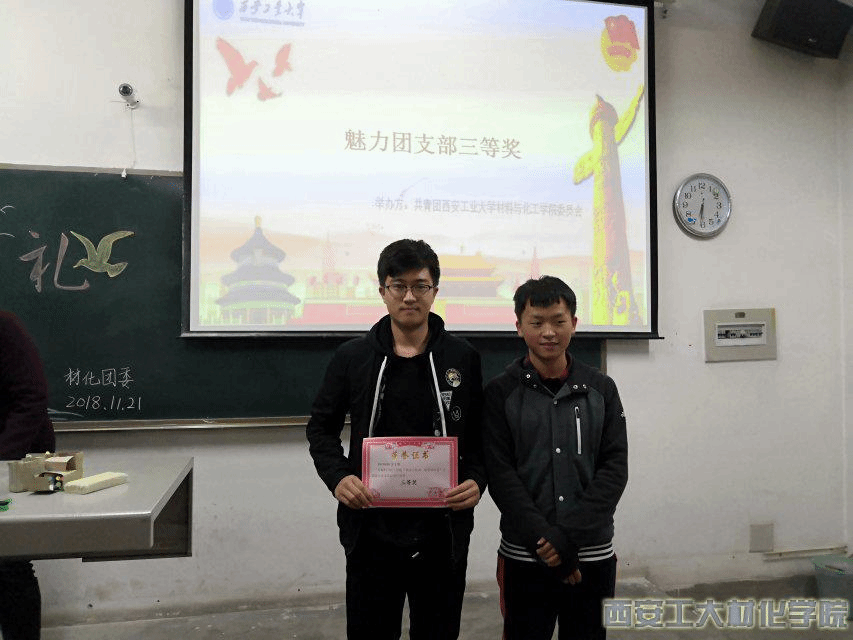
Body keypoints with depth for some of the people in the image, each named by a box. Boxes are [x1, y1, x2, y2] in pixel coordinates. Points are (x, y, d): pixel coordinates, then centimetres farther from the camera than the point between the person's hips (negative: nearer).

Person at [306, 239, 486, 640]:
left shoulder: (462, 358, 1)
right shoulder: (352, 357, 1)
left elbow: (482, 436, 7)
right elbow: (321, 428, 7)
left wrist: (477, 480, -12)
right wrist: (337, 477, -10)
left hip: (443, 532, 1)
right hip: (371, 530, 0)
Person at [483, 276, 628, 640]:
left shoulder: (601, 389, 4)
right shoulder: (501, 392, -2)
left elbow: (615, 469, -3)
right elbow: (500, 474, -8)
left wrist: (569, 536, -14)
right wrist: (546, 541, -16)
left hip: (594, 555, 2)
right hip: (525, 557, -2)